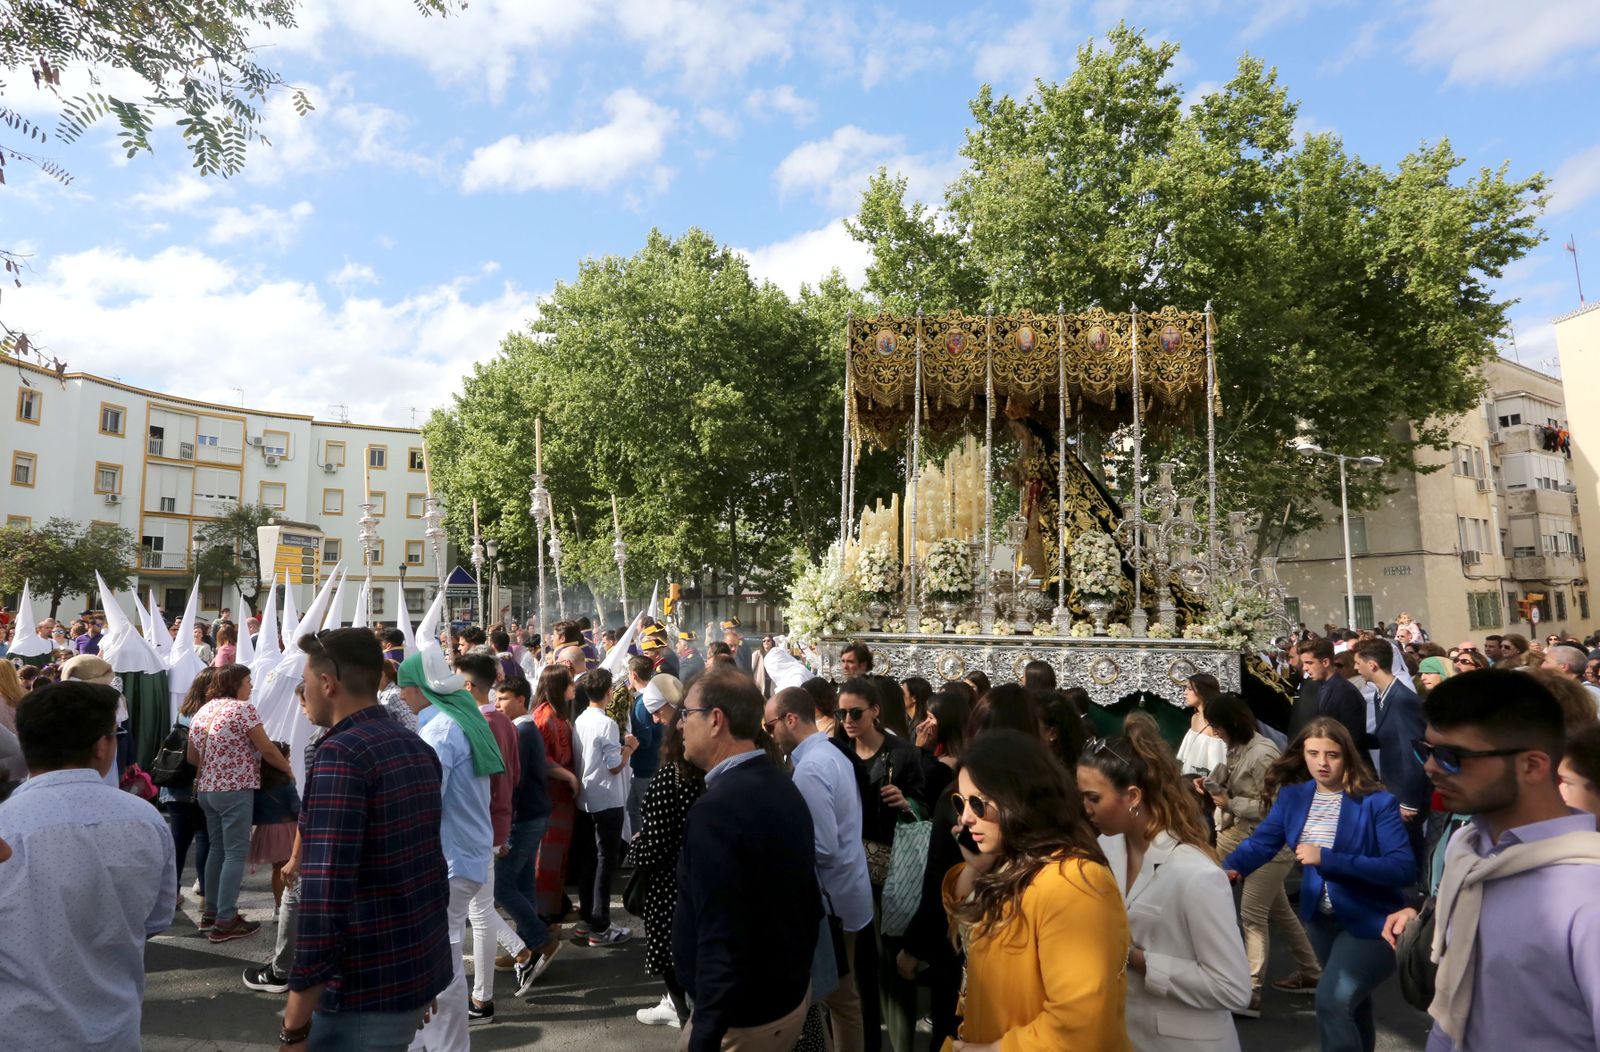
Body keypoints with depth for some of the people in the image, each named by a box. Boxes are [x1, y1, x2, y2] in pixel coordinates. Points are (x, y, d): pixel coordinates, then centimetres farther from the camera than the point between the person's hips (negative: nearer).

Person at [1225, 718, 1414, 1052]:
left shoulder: (1377, 801, -20)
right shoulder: (1292, 795, -5)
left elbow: (1404, 867, -27)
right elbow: (1261, 842, -10)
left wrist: (1327, 859, -33)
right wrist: (1228, 868, -31)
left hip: (1369, 920, -5)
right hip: (1322, 918, 6)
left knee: (1332, 1001, -17)